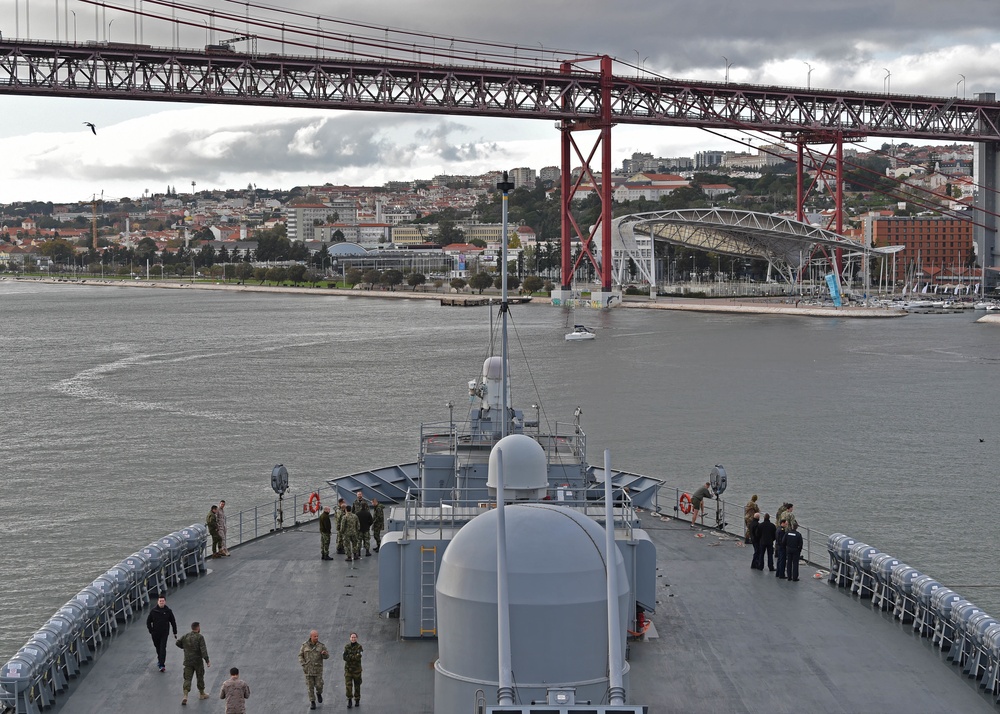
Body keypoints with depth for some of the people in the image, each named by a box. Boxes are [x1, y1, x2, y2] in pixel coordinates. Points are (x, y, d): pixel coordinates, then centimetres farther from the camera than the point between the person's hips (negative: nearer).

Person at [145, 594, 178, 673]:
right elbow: (148, 621, 6)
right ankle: (159, 659, 42)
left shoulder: (168, 611, -3)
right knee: (158, 648, 17)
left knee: (163, 649, -12)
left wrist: (175, 633, 7)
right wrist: (151, 631, -1)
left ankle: (162, 665, -16)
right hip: (155, 634, 2)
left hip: (164, 633, -2)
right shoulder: (153, 611, -3)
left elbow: (173, 622, 5)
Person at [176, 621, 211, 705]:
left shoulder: (186, 636, 2)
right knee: (200, 677, 15)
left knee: (187, 678, 2)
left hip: (187, 662, 3)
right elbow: (203, 649, -19)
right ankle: (201, 694, 29)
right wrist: (207, 661, -19)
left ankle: (185, 696, -13)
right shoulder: (200, 637, -13)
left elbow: (177, 643, 6)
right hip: (198, 661, -3)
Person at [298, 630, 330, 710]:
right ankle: (312, 702, 12)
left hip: (318, 669, 0)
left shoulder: (321, 645, -6)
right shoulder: (305, 645, -5)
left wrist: (324, 653, -30)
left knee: (319, 685, -1)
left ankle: (318, 693, 33)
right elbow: (300, 656, -1)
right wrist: (303, 665, -14)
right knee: (310, 686, 1)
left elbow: (327, 656, -6)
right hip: (308, 669, 0)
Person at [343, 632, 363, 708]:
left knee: (357, 685, 8)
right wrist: (354, 657, -16)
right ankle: (349, 701, -2)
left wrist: (349, 657, -14)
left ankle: (357, 700, 21)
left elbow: (358, 657, -16)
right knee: (348, 685, -8)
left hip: (357, 668, -1)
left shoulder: (359, 647, -5)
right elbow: (345, 657, -6)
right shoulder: (347, 646, 2)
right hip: (348, 668, 1)